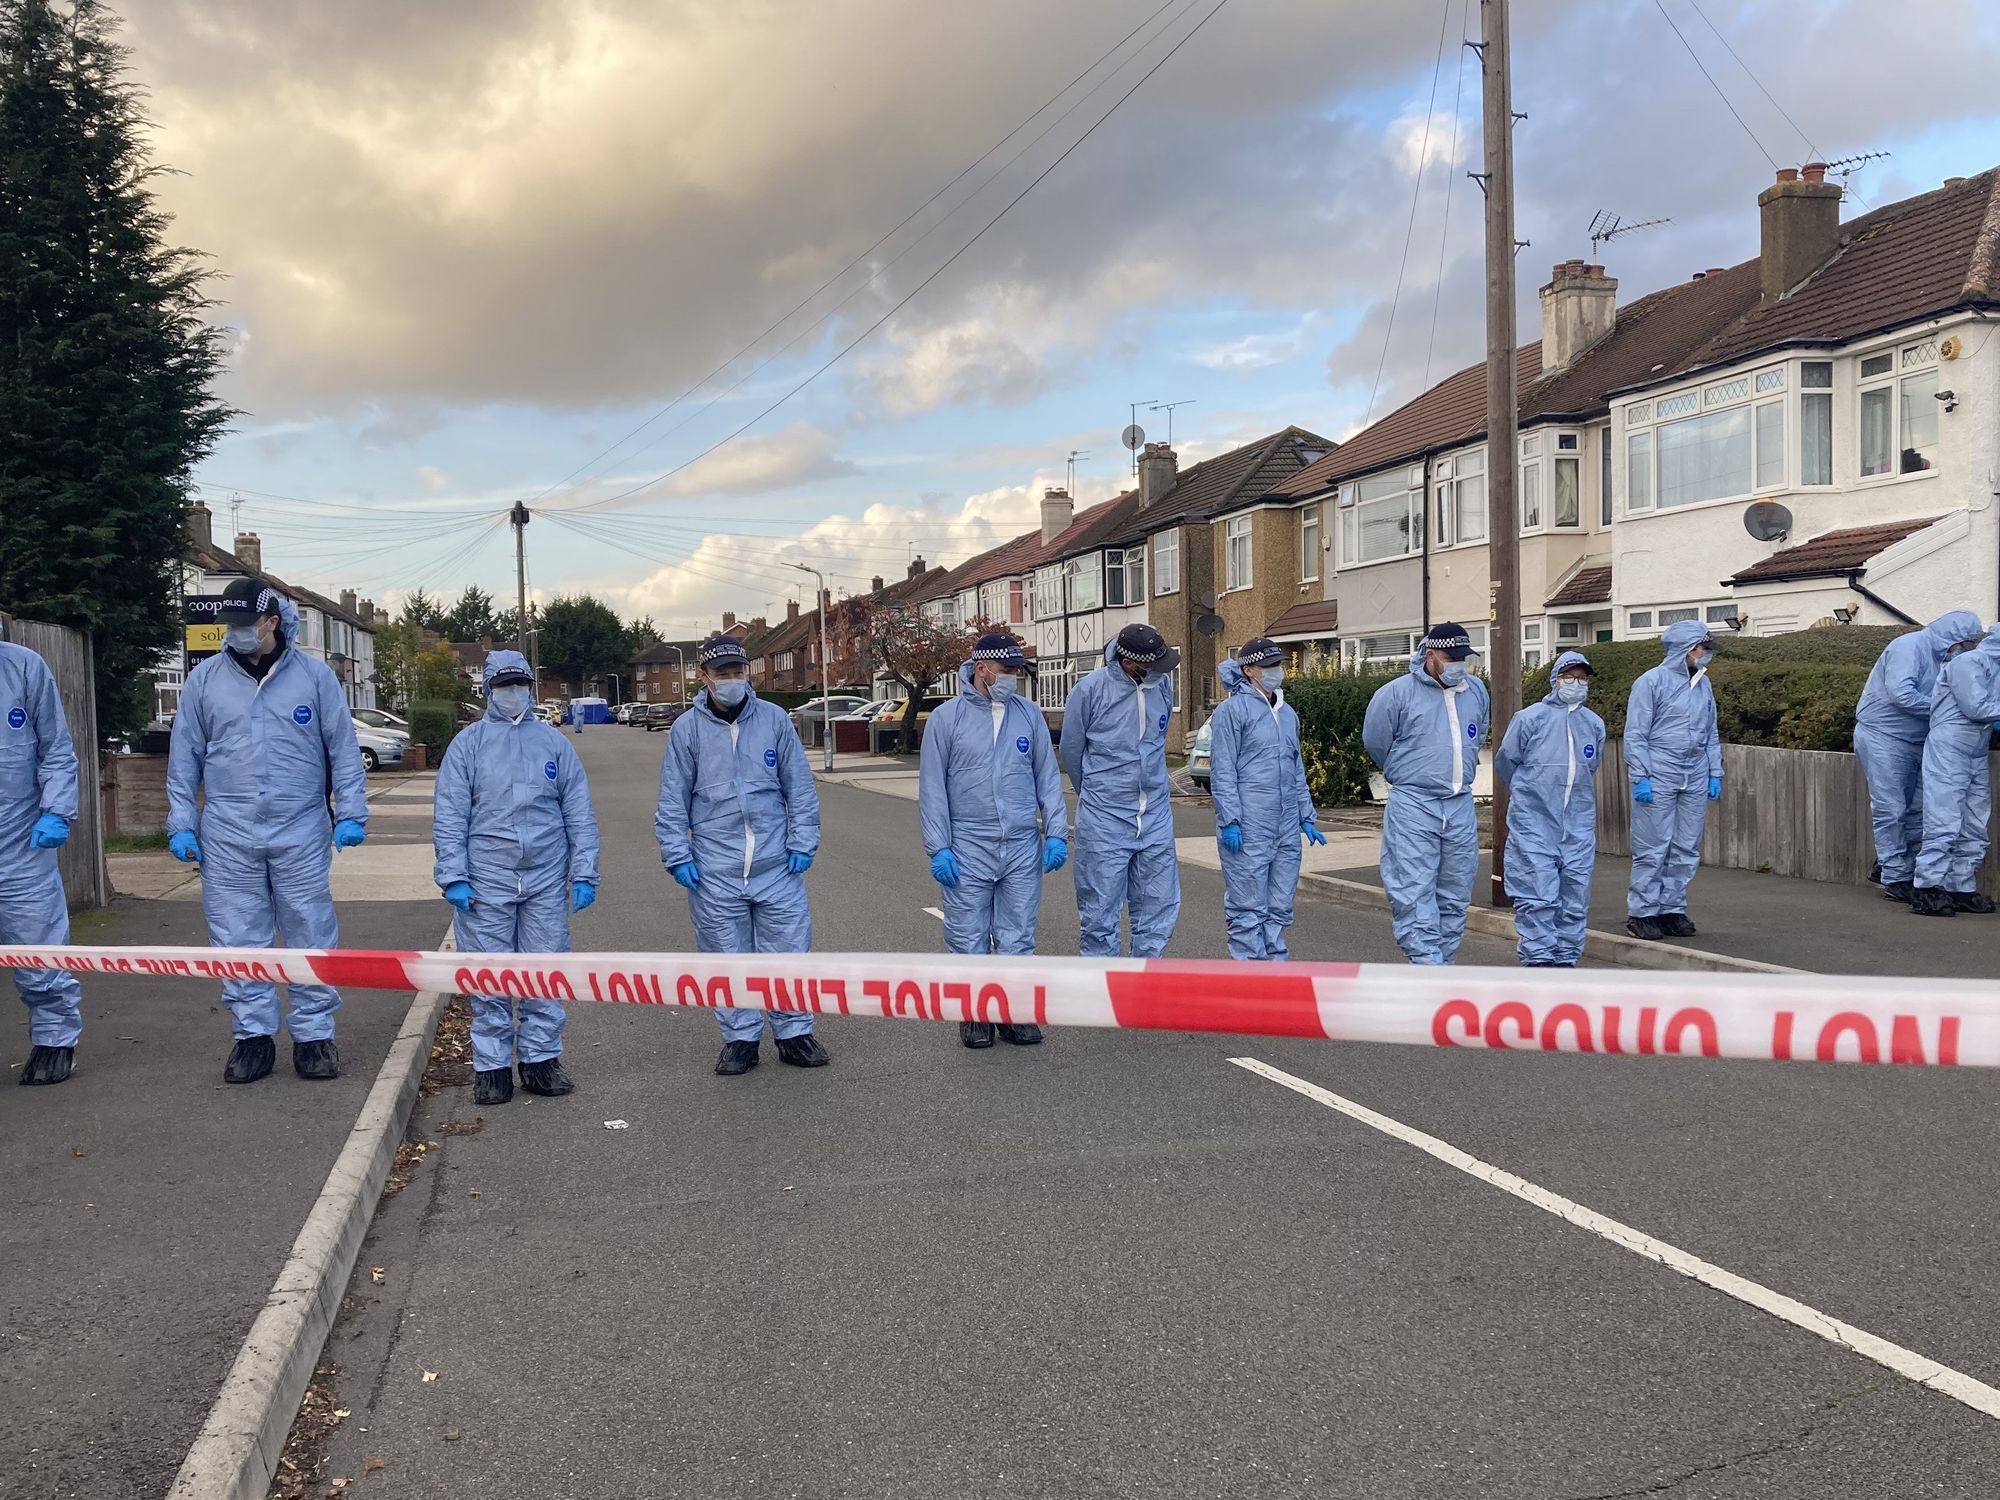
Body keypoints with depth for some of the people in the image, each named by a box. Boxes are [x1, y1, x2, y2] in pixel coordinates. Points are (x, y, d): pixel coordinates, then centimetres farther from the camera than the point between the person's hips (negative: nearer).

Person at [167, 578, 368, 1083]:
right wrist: (180, 824, 5)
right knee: (238, 940, 5)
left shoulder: (314, 675, 1)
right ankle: (253, 1034, 17)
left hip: (301, 832, -1)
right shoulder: (204, 679, 6)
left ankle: (314, 1034, 12)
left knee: (311, 936, 2)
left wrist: (351, 813, -3)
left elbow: (343, 749, 3)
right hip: (227, 835, 2)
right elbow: (185, 757, 10)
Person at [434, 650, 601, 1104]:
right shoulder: (469, 743, 4)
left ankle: (540, 1058, 17)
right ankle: (491, 1066, 12)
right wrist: (453, 877, -8)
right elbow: (449, 815, 1)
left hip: (547, 879, 2)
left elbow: (579, 812, 8)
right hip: (486, 882, -1)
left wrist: (584, 873, 2)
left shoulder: (553, 741, 9)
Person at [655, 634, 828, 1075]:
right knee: (727, 958, 7)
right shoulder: (687, 728, 1)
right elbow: (673, 801, 5)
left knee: (789, 948, 4)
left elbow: (799, 786, 6)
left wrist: (803, 841, 0)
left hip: (776, 863, 0)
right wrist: (678, 856, -1)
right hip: (714, 870, 0)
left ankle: (794, 1032, 19)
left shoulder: (774, 719, 2)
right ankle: (740, 1038, 20)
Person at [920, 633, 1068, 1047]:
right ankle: (976, 1014, 18)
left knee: (1018, 939, 8)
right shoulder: (947, 717, -1)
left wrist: (1056, 832, 3)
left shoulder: (1029, 714, 7)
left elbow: (1048, 777, 11)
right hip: (968, 850, -2)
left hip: (1023, 848, 2)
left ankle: (1013, 1013, 20)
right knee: (969, 939, 4)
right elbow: (931, 787, -1)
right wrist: (938, 848, -6)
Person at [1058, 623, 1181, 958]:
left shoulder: (1162, 684, 2)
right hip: (1104, 823, -4)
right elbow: (1071, 751, 2)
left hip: (1156, 819, 5)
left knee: (1159, 909, 9)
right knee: (1100, 915, 2)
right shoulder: (1089, 690, -11)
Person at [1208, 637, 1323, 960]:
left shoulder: (1288, 713, 17)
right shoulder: (1233, 710, -5)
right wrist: (1230, 821, -15)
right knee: (1248, 910, -3)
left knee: (1279, 909, 10)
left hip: (1287, 832, 7)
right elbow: (1222, 771, -9)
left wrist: (1307, 817, 19)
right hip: (1247, 830, -7)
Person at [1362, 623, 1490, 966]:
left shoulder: (1477, 691, 8)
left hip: (1460, 807, 5)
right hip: (1413, 808, -5)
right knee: (1415, 894, -11)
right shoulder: (1397, 693, -9)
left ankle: (1444, 960, 23)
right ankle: (1428, 965, -13)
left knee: (1455, 896, 11)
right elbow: (1374, 742, 3)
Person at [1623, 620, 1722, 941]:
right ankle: (1642, 913, 3)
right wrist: (1640, 777, -13)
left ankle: (1673, 909, 16)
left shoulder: (1704, 685, 15)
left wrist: (1715, 774, 13)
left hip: (1694, 780, 7)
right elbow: (1635, 734, -7)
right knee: (1653, 849, -5)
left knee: (1686, 849, 7)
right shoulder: (1651, 682, -5)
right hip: (1658, 778, -6)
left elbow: (1711, 734, 21)